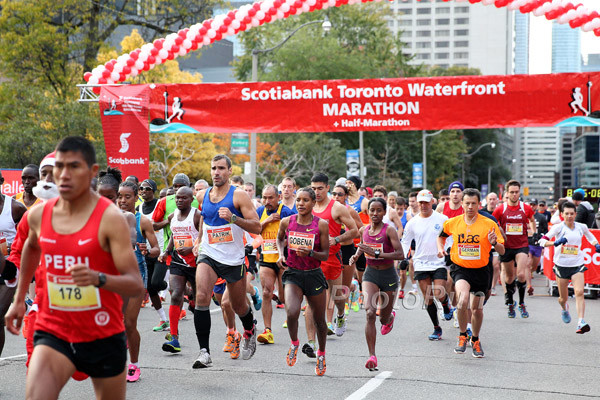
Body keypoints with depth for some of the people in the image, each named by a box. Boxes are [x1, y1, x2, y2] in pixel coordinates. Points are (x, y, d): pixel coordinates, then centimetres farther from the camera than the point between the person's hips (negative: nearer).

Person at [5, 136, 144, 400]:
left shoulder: (110, 218, -15)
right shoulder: (39, 215, -1)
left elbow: (136, 284, -20)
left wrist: (98, 279, -39)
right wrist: (19, 300, 26)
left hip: (103, 336, -2)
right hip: (53, 332, 2)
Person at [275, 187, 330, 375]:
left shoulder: (321, 224, -8)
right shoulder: (287, 222, -3)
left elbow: (325, 255, -4)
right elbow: (279, 238, 20)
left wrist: (310, 253, -23)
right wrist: (281, 254, 2)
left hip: (314, 275, 0)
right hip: (293, 274, 0)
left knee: (319, 321, 11)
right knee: (291, 312, -25)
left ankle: (321, 354, 38)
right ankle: (294, 344, 6)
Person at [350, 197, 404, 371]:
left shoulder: (389, 230, -14)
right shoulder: (363, 230, 1)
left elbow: (400, 254, -23)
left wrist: (376, 253, -30)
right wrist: (356, 255, 3)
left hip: (388, 276, -2)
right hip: (370, 274, 2)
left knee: (384, 319, 10)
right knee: (370, 313, -19)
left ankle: (390, 316, 52)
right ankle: (372, 356, -16)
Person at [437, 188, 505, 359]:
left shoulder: (489, 224, -7)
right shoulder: (452, 223, -1)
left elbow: (502, 251, -6)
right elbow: (441, 236, 21)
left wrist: (494, 243, -26)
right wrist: (440, 248, 2)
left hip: (481, 270, 1)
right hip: (460, 268, -1)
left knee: (477, 309, 11)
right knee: (463, 299, -27)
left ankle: (475, 340, 38)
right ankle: (462, 336, -7)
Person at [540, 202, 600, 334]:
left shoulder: (581, 227, 2)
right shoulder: (558, 227, -8)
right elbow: (543, 241, -17)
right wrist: (555, 243, -35)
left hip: (577, 265, 1)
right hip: (561, 265, -1)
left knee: (579, 292, -20)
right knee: (563, 297, 11)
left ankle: (581, 322, -25)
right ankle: (564, 309, 47)